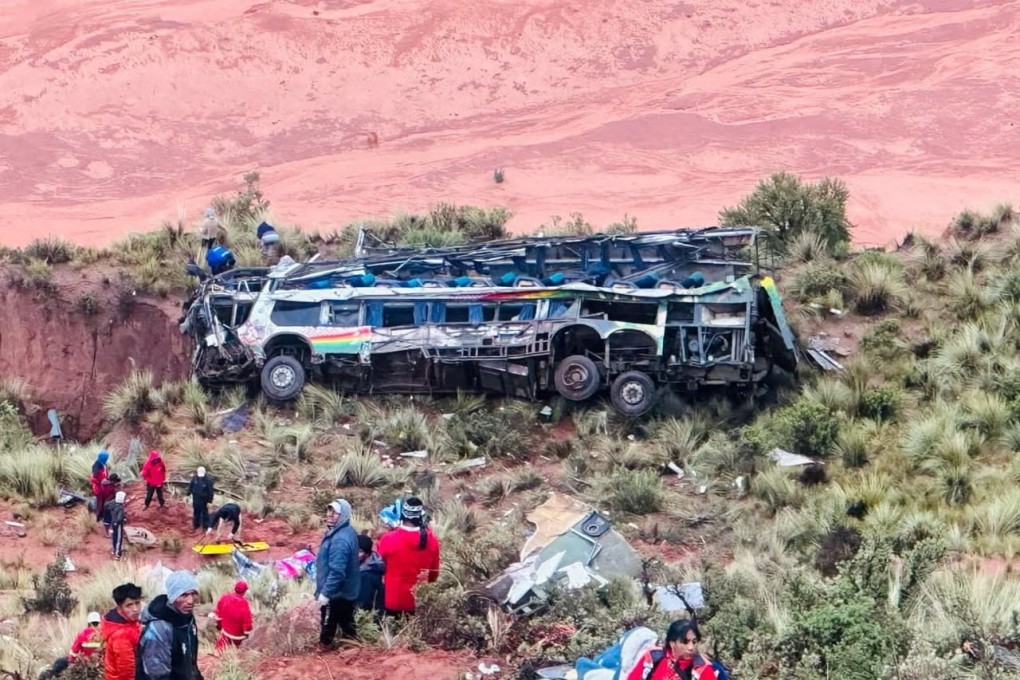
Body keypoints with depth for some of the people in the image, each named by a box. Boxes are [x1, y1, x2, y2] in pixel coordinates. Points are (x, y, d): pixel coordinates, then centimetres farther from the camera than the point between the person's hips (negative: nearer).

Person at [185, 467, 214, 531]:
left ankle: (206, 526, 20)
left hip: (203, 499, -4)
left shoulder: (208, 480, -20)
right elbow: (190, 487, 5)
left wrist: (209, 501, -14)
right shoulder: (194, 478, -7)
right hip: (195, 499, 4)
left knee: (204, 513, 7)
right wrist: (187, 495, 5)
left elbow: (210, 491, -16)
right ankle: (196, 525, 35)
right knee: (196, 512, 19)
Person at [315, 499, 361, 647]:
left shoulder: (340, 539, -27)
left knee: (327, 629, 2)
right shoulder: (348, 531, 6)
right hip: (347, 591, 10)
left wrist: (325, 593, -26)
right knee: (347, 625, 19)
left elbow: (337, 571, -31)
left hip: (335, 593, -10)